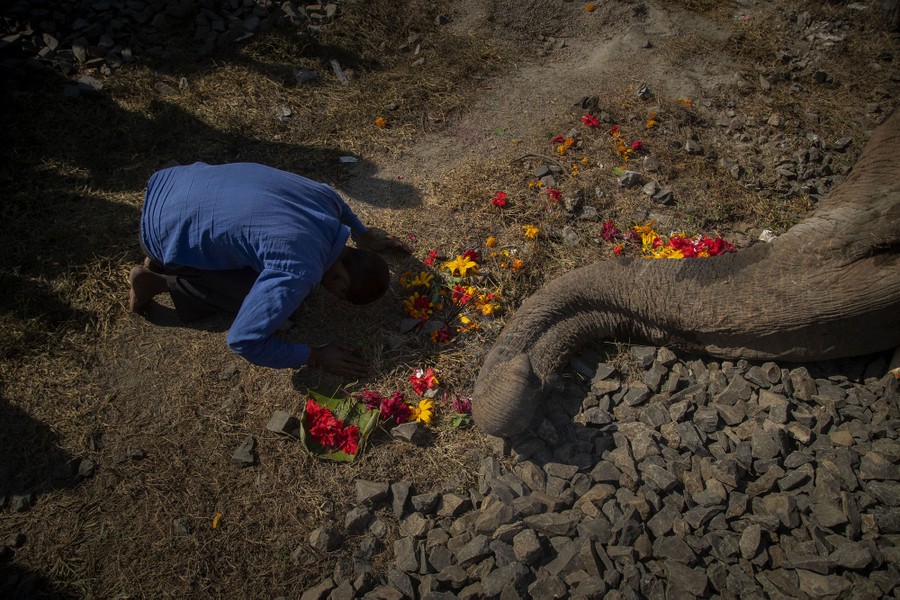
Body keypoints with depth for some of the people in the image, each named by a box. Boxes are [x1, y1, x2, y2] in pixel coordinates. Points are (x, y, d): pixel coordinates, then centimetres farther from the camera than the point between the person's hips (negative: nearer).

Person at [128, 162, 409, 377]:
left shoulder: (327, 196, -12)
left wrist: (365, 236, 21)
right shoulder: (299, 273, -33)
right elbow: (243, 340, -27)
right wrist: (314, 357, -18)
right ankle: (162, 280, 4)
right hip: (167, 232, -7)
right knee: (250, 297, -7)